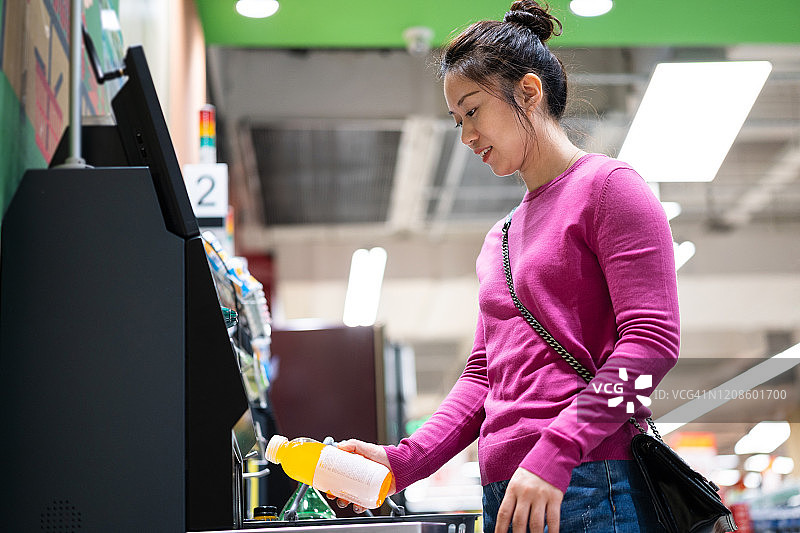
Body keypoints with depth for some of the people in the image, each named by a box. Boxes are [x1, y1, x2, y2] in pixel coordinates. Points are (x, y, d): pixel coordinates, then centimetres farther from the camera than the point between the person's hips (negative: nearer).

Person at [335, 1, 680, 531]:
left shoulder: (608, 185, -2)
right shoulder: (499, 239, 21)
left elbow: (651, 339, -12)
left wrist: (554, 454, -20)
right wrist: (405, 461, 3)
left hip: (584, 488, -7)